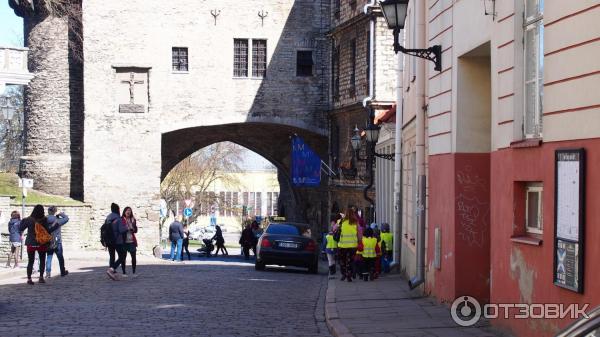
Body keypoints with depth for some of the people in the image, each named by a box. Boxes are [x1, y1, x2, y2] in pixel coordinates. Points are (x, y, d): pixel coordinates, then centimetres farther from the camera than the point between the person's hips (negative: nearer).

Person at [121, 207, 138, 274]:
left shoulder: (133, 220, 10)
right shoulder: (121, 220, -2)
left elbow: (136, 230, 8)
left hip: (132, 241, 3)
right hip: (124, 241, -3)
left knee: (133, 256, 0)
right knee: (123, 256, 0)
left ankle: (134, 271, 8)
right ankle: (124, 271, 7)